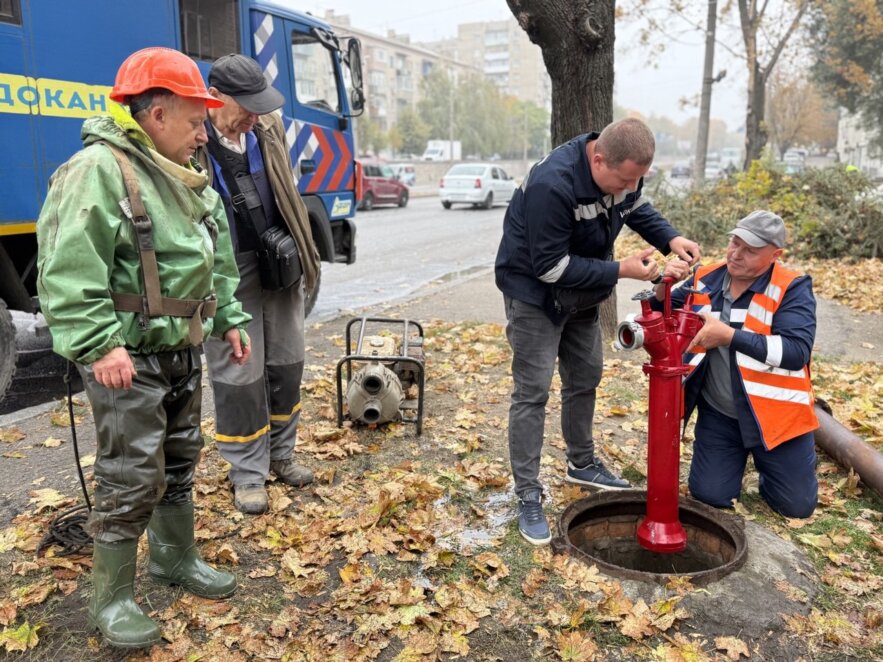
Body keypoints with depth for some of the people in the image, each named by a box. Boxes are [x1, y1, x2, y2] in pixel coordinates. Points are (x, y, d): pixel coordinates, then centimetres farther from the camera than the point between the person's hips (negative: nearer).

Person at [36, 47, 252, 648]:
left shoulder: (186, 176, 13)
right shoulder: (97, 171, -16)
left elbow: (216, 259, 19)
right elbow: (68, 270, -23)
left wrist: (230, 318, 15)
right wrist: (99, 344, -28)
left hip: (182, 350, 9)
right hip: (126, 357, -9)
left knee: (179, 461, 19)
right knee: (131, 479, -2)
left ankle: (175, 557, 38)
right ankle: (112, 600, 16)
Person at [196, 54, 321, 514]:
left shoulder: (268, 129, 4)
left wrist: (295, 249, 12)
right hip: (227, 274, -6)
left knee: (286, 364, 14)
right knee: (239, 376, 3)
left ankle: (280, 455, 31)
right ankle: (247, 474, 18)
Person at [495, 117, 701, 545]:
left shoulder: (623, 170, -11)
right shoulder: (552, 184, -35)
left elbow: (638, 208, 10)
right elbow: (550, 266, -30)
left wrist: (670, 239, -8)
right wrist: (621, 271, -29)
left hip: (581, 291, 8)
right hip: (534, 291, -8)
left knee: (585, 379, 16)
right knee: (532, 391, -7)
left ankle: (581, 464, 36)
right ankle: (528, 498, 2)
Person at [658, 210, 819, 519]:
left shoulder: (793, 289, -13)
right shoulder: (705, 280, -2)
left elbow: (797, 351, -25)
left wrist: (729, 336, -33)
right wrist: (663, 288, -17)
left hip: (774, 415, -2)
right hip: (718, 415, 3)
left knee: (797, 505, 4)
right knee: (709, 496, 0)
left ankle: (765, 462, 36)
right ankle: (738, 455, 32)